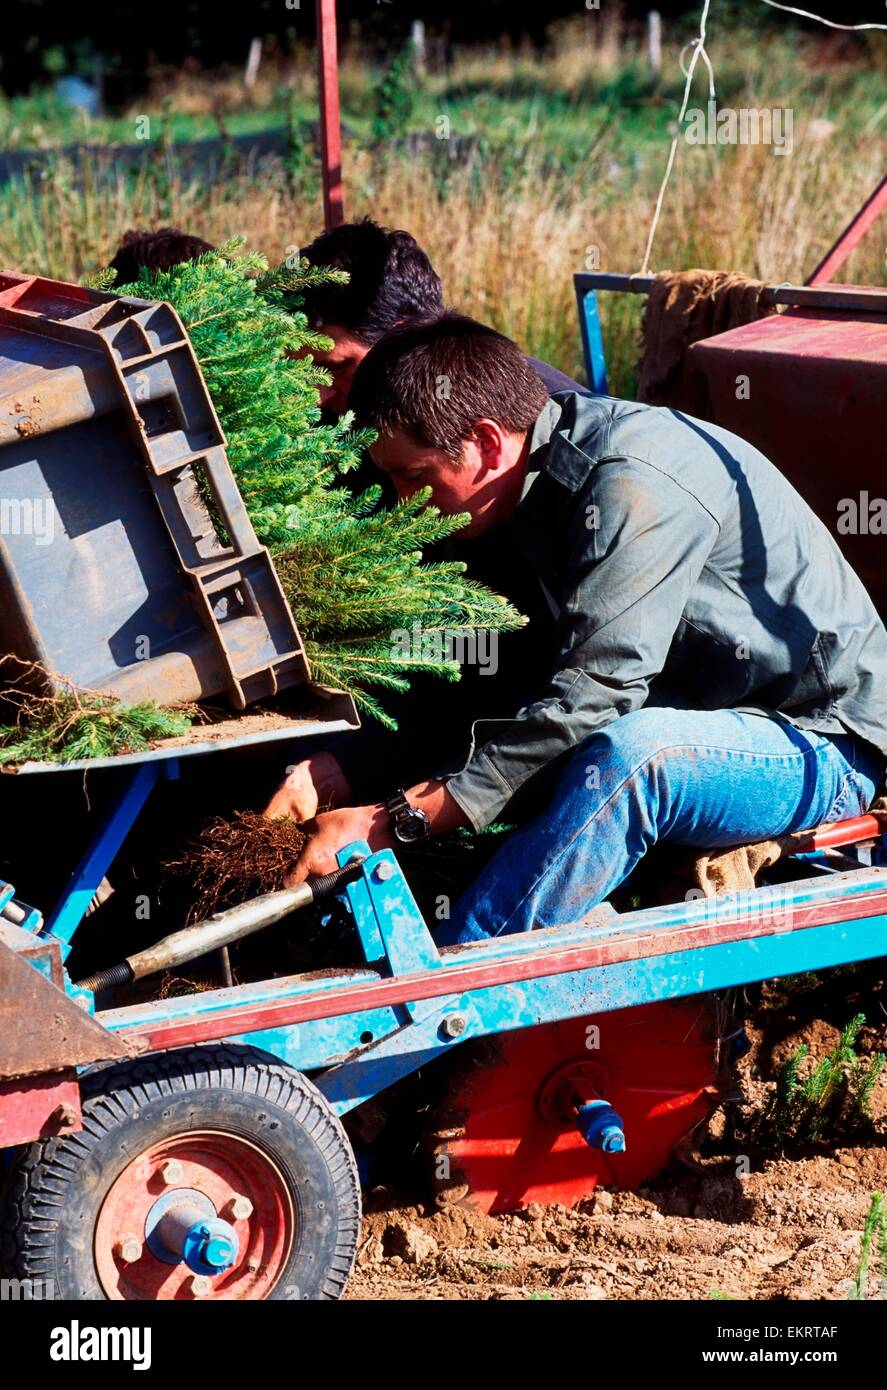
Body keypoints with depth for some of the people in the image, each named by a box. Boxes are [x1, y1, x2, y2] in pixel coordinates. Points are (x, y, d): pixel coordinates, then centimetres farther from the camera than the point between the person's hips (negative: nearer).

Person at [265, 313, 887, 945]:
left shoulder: (636, 484, -26)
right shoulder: (539, 478, 2)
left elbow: (590, 694, -32)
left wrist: (395, 820, -32)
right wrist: (346, 767, -8)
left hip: (825, 748, -10)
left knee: (626, 756, -36)